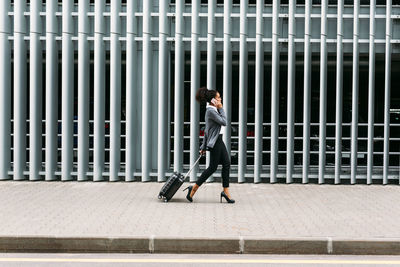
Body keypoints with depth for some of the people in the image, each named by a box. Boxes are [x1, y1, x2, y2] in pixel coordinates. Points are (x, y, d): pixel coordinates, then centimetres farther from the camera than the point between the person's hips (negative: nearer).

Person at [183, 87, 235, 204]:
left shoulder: (213, 110, 15)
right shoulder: (211, 111, -16)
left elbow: (207, 130, 18)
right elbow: (224, 122, -19)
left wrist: (204, 146, 20)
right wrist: (221, 109, -9)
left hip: (218, 140, 10)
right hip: (214, 142, -10)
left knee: (227, 163, 4)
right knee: (212, 167, -4)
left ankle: (226, 191, 7)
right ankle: (193, 189, 4)